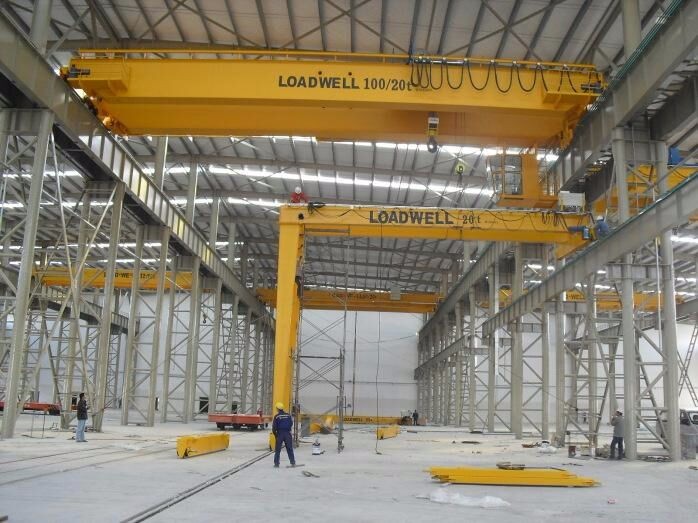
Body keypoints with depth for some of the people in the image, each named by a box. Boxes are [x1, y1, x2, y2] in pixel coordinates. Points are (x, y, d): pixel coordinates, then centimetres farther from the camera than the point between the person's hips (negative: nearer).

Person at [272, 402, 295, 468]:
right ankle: (293, 463, 7)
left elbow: (274, 427, -6)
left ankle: (276, 464, 4)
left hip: (279, 434, -2)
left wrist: (275, 434, 7)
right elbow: (291, 424, 10)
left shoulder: (276, 416, -7)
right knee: (290, 449, 8)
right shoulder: (288, 415, 3)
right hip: (287, 434, 2)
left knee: (277, 449, 6)